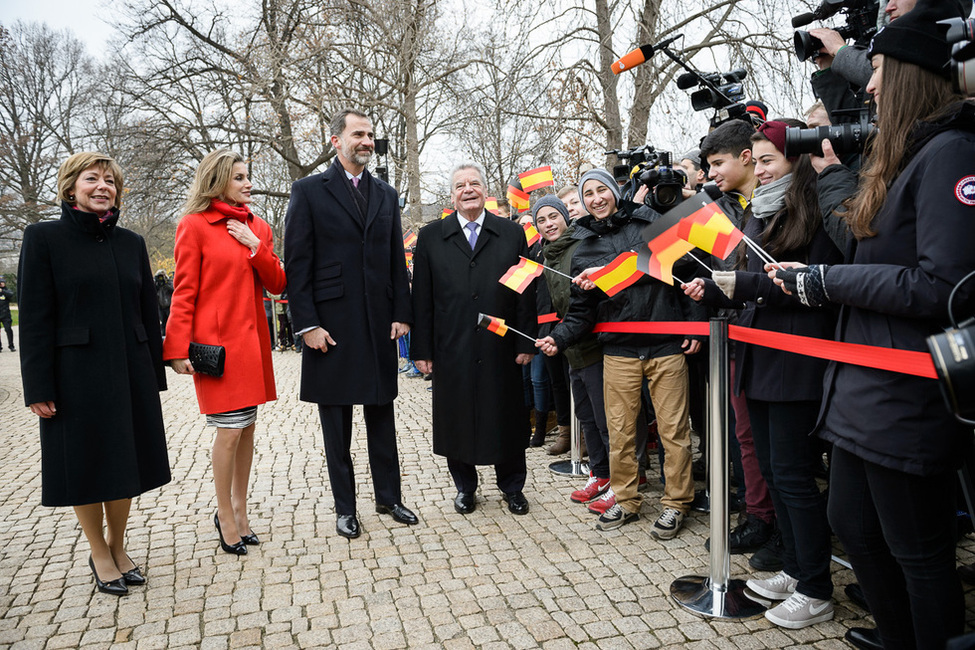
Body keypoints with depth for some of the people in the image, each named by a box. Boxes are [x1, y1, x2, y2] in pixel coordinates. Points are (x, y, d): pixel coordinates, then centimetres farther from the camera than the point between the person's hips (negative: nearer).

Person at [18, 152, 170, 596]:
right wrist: (38, 388, -10)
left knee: (126, 460, 11)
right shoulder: (44, 238, -3)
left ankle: (118, 547, 30)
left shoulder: (131, 243, 8)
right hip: (76, 375, -3)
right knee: (85, 463, 7)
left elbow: (148, 313, 9)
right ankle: (99, 554, 26)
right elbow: (35, 318, -7)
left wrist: (154, 376, 8)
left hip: (130, 373, 4)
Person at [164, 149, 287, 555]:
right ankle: (226, 516, 14)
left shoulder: (257, 228, 13)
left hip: (252, 339, 6)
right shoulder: (195, 225, -4)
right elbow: (184, 292, -6)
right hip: (216, 341, -6)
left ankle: (239, 508, 25)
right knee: (230, 429, -5)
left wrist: (256, 247, -5)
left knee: (247, 427, 10)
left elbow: (277, 285, 8)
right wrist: (178, 349, -11)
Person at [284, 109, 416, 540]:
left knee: (382, 413, 13)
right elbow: (296, 264, -5)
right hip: (331, 325, -4)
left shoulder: (386, 195, 12)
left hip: (380, 323, 4)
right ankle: (344, 507, 20)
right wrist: (307, 324, -12)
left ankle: (389, 497, 26)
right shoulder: (309, 192, -1)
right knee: (336, 421, 7)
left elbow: (397, 260, 11)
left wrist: (402, 313, 3)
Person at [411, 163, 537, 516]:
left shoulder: (512, 233, 6)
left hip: (501, 347, 0)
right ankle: (464, 486, 30)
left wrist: (526, 342, -1)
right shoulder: (431, 237, 5)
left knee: (506, 417, 9)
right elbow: (422, 298, 3)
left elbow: (525, 292, 4)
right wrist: (421, 349, -1)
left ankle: (512, 487, 28)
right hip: (452, 348, 0)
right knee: (457, 419, 10)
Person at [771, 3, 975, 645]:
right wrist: (831, 172, 21)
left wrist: (823, 280, -16)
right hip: (864, 386, 10)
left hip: (908, 398, -10)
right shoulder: (904, 158, 14)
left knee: (918, 551, 6)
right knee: (853, 524, 19)